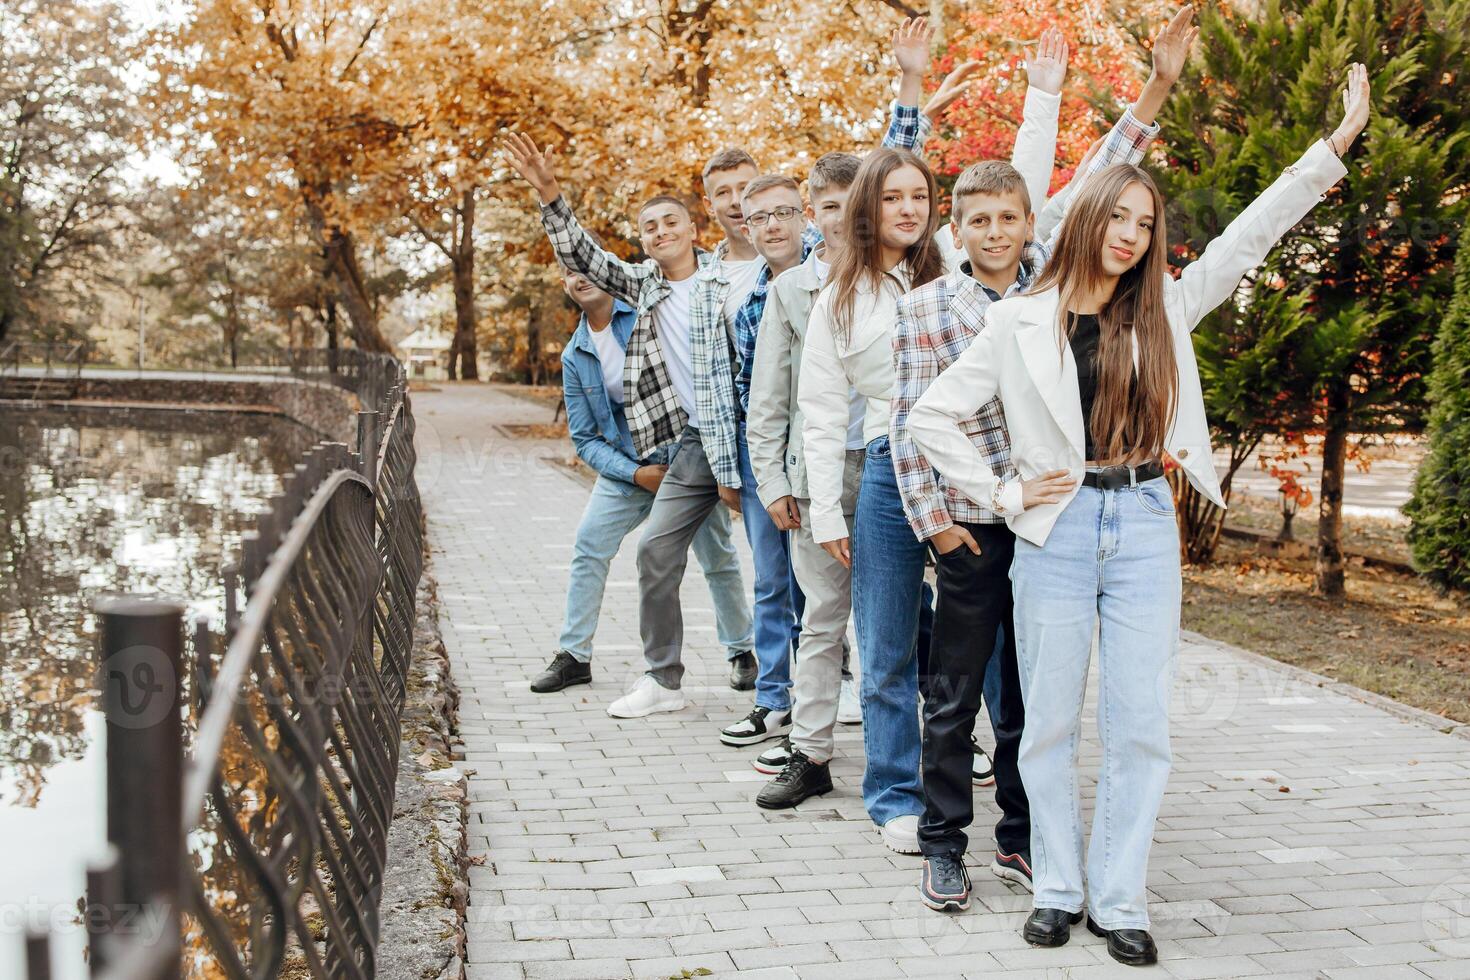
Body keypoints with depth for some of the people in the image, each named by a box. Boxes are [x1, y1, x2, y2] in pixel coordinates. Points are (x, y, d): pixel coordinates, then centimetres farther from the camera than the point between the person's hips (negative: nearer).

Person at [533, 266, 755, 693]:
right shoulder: (575, 357, 2)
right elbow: (585, 438, 3)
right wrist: (636, 473, -11)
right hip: (629, 466, 3)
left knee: (717, 558, 5)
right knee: (588, 549, -5)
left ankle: (741, 651, 24)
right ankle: (573, 655, 8)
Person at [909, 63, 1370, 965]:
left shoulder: (1166, 310, 7)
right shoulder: (1020, 322, 0)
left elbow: (1252, 235, 4)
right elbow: (933, 416, 2)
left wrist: (1338, 144, -1)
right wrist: (1001, 494, -2)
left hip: (1144, 526, 2)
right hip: (1057, 528, -2)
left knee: (1141, 726, 2)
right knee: (1051, 723, 5)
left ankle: (1118, 899, 12)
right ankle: (1058, 889, 18)